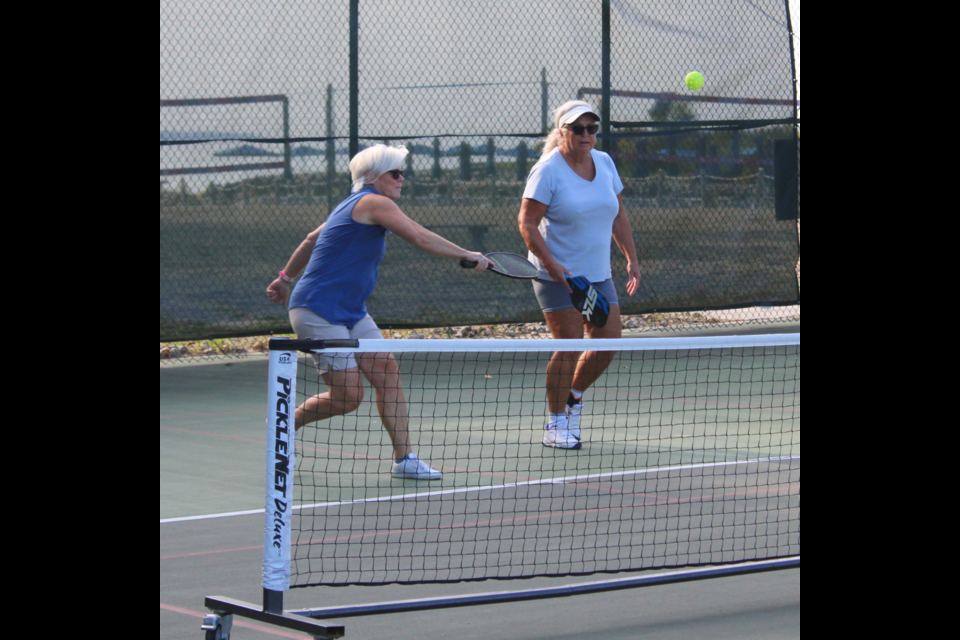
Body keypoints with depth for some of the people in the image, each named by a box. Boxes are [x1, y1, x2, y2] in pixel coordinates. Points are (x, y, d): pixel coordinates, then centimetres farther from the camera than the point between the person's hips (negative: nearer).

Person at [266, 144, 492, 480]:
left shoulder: (354, 206, 16)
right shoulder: (375, 203, -14)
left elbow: (311, 239, 27)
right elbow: (421, 238, -22)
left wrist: (286, 277, 36)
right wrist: (467, 255, -15)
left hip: (351, 313, 10)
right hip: (318, 312, -10)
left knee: (387, 371, -3)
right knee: (348, 396, -10)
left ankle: (404, 458, -3)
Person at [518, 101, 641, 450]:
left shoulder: (604, 162, 7)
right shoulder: (548, 170, -12)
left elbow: (618, 215, 16)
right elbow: (527, 222, -15)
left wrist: (632, 259, 12)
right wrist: (551, 265, -24)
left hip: (598, 274, 7)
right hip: (558, 275, -6)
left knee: (608, 342, 2)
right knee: (569, 346, -10)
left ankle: (573, 396, 27)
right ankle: (556, 425, 3)